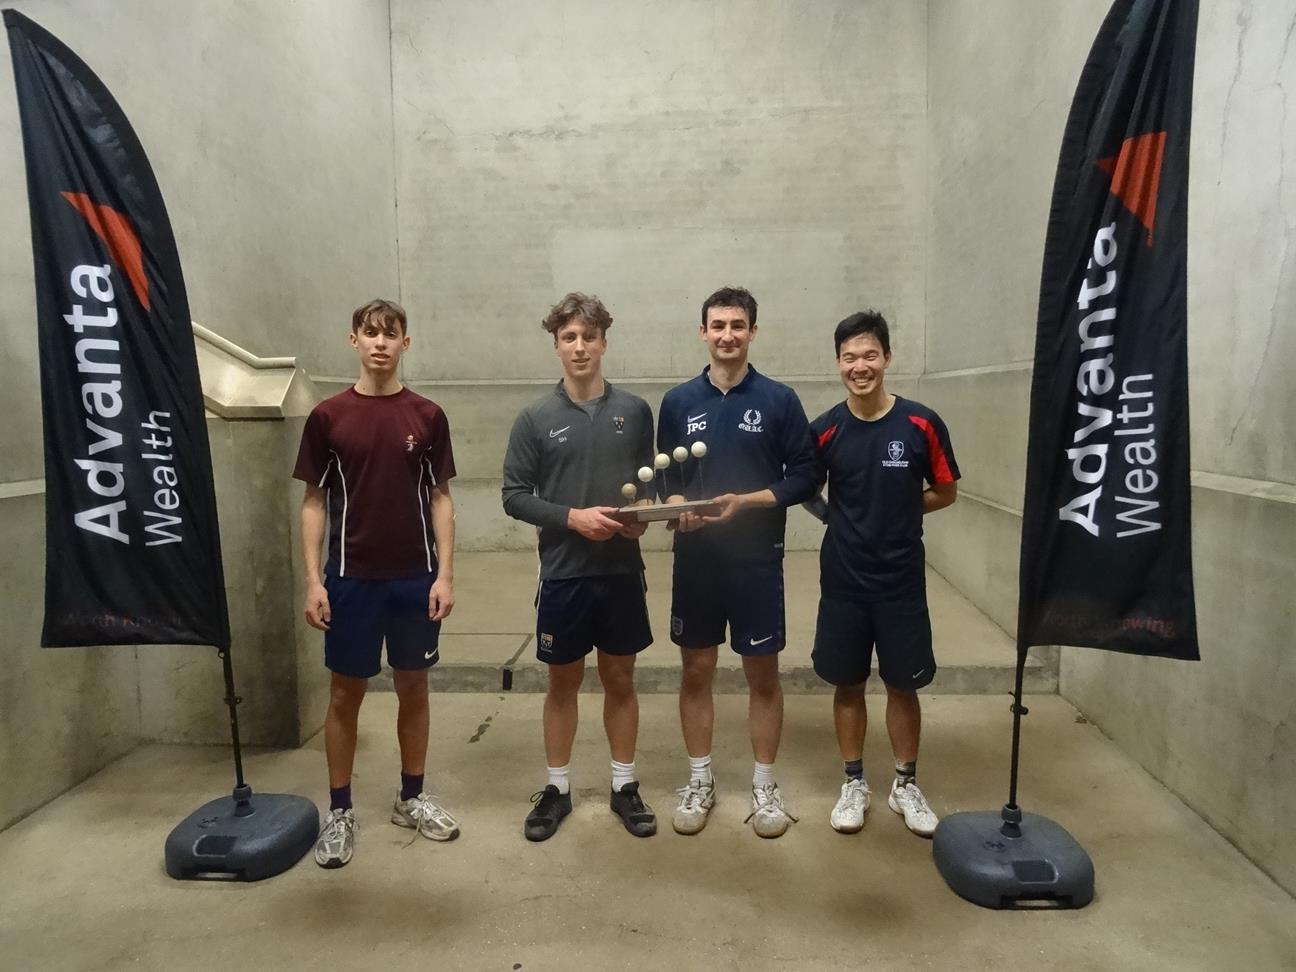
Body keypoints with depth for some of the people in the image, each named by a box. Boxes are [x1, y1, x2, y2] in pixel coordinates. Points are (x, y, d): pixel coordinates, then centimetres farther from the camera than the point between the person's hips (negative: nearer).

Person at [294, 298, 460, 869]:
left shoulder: (428, 416, 1)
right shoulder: (328, 417, -1)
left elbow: (440, 499, 2)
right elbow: (314, 502, 1)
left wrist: (445, 574, -5)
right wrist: (313, 579, -5)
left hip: (416, 577, 1)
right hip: (351, 577, -1)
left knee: (413, 687, 12)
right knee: (345, 693, 8)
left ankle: (411, 798, 28)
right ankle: (339, 812, 23)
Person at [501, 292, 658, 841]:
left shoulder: (634, 411, 2)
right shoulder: (536, 418, -3)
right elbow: (514, 496, -4)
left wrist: (644, 516, -11)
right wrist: (572, 516, -17)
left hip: (622, 571, 1)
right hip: (563, 573, -1)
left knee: (621, 680, 13)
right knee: (563, 683, 12)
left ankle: (624, 786, 30)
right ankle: (557, 789, 29)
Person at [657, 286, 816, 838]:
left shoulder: (779, 400, -3)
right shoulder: (679, 401, 3)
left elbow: (804, 478, -3)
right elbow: (664, 476, 8)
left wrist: (745, 501, -17)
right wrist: (678, 505, -13)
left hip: (757, 560, -2)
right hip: (695, 559, 2)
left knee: (762, 674, 8)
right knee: (696, 670, 10)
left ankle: (765, 785, 25)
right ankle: (699, 780, 27)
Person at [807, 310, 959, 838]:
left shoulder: (921, 424, -8)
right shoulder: (824, 430, -5)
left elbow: (945, 492, 3)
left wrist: (896, 513, -3)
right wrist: (843, 520, -8)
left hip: (902, 580, 0)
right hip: (843, 581, 1)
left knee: (903, 684, 12)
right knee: (848, 684, 11)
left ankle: (906, 784, 32)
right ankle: (854, 783, 29)